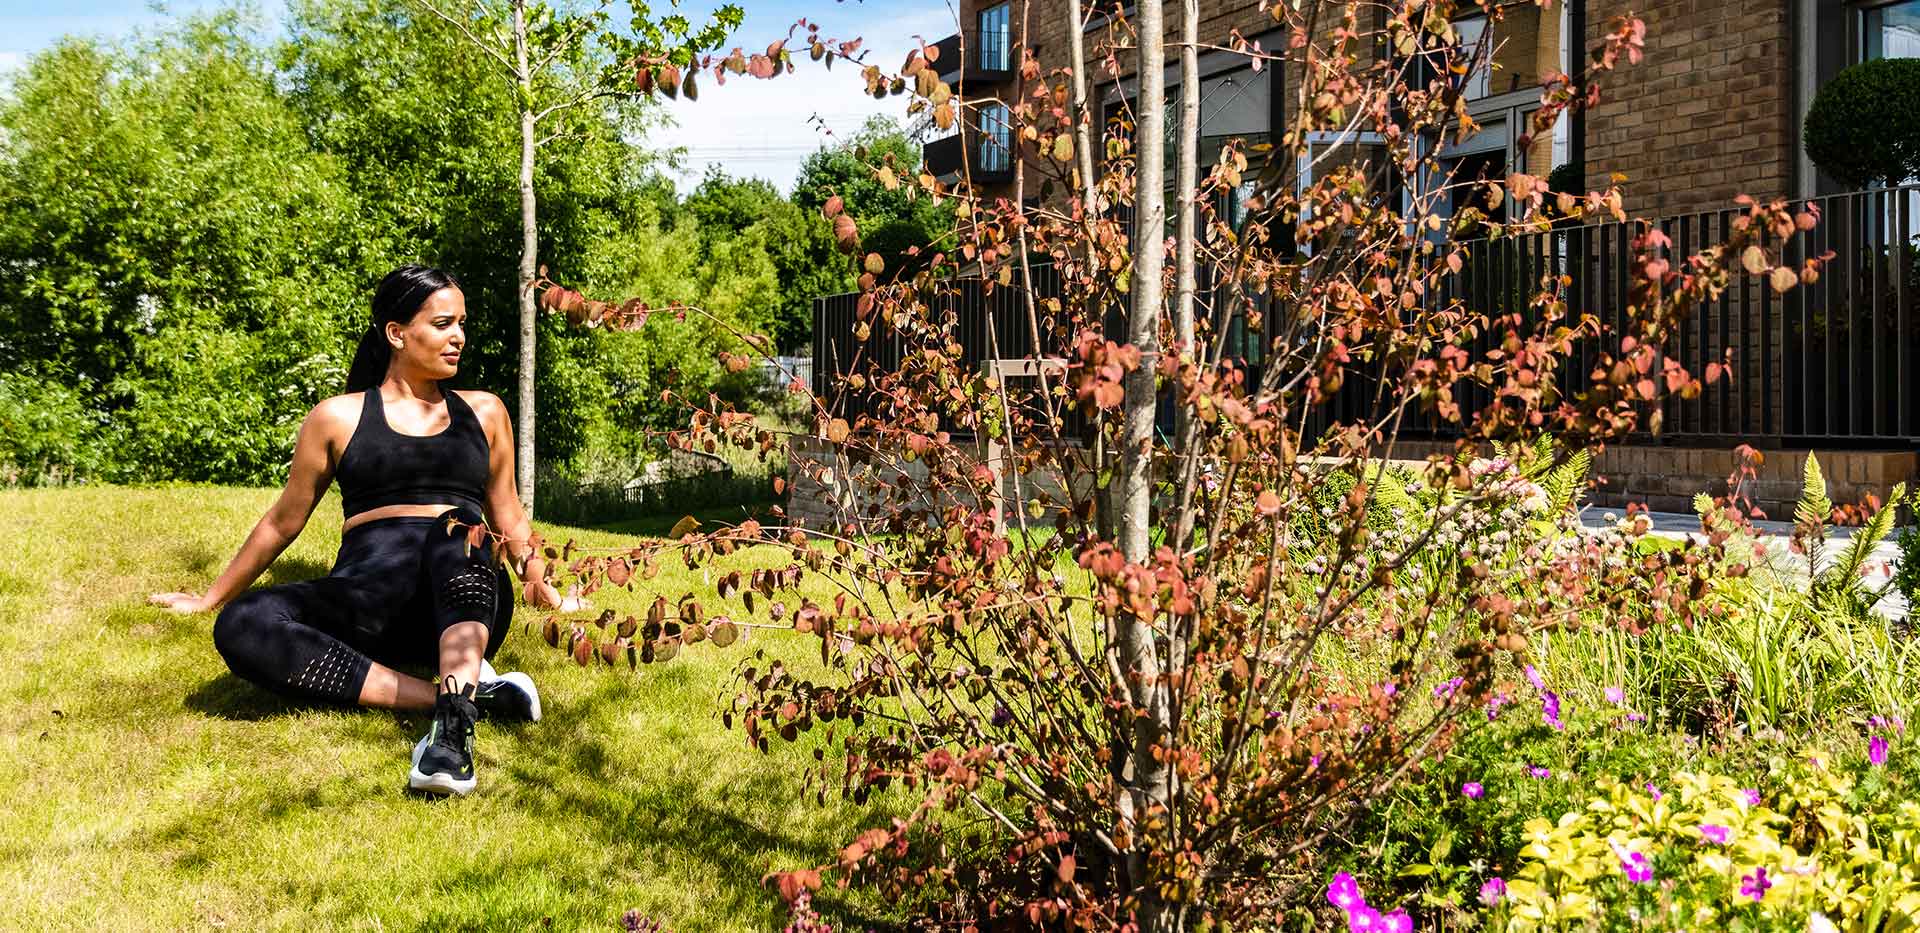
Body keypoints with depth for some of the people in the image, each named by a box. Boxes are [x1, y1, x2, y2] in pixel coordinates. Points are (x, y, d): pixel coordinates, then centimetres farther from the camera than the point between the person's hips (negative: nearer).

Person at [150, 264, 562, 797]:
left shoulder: (483, 413, 21)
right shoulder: (339, 418, 16)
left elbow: (508, 515, 25)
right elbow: (284, 521, 24)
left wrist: (531, 569, 5)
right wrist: (211, 598, 28)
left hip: (465, 600, 0)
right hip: (368, 602, 0)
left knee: (457, 531, -36)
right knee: (242, 627, -31)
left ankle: (453, 725, -52)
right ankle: (469, 695, -39)